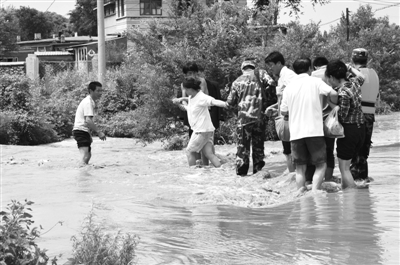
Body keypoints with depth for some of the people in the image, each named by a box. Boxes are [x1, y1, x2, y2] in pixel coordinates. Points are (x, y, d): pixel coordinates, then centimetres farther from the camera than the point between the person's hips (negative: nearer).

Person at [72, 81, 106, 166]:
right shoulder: (88, 102, -14)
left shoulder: (90, 102, 19)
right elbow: (88, 120, -25)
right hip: (81, 130, -11)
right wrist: (98, 132, -26)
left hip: (84, 131, 11)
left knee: (88, 155, 22)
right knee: (85, 157, -21)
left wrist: (89, 135, 24)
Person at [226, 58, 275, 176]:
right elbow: (272, 84, -13)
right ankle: (258, 169, 14)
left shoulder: (237, 81, 5)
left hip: (243, 117, 0)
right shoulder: (260, 74, 2)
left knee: (242, 144, 7)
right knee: (258, 144, 12)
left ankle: (241, 170, 5)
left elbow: (230, 102, 7)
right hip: (259, 116, 0)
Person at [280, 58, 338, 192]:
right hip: (314, 130, -3)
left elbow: (284, 111, 14)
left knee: (300, 168, 9)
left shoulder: (289, 87, 10)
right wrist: (335, 104, 9)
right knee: (321, 165, 5)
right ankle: (315, 191, -11)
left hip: (295, 133, 3)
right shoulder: (315, 81, 1)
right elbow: (332, 93, -12)